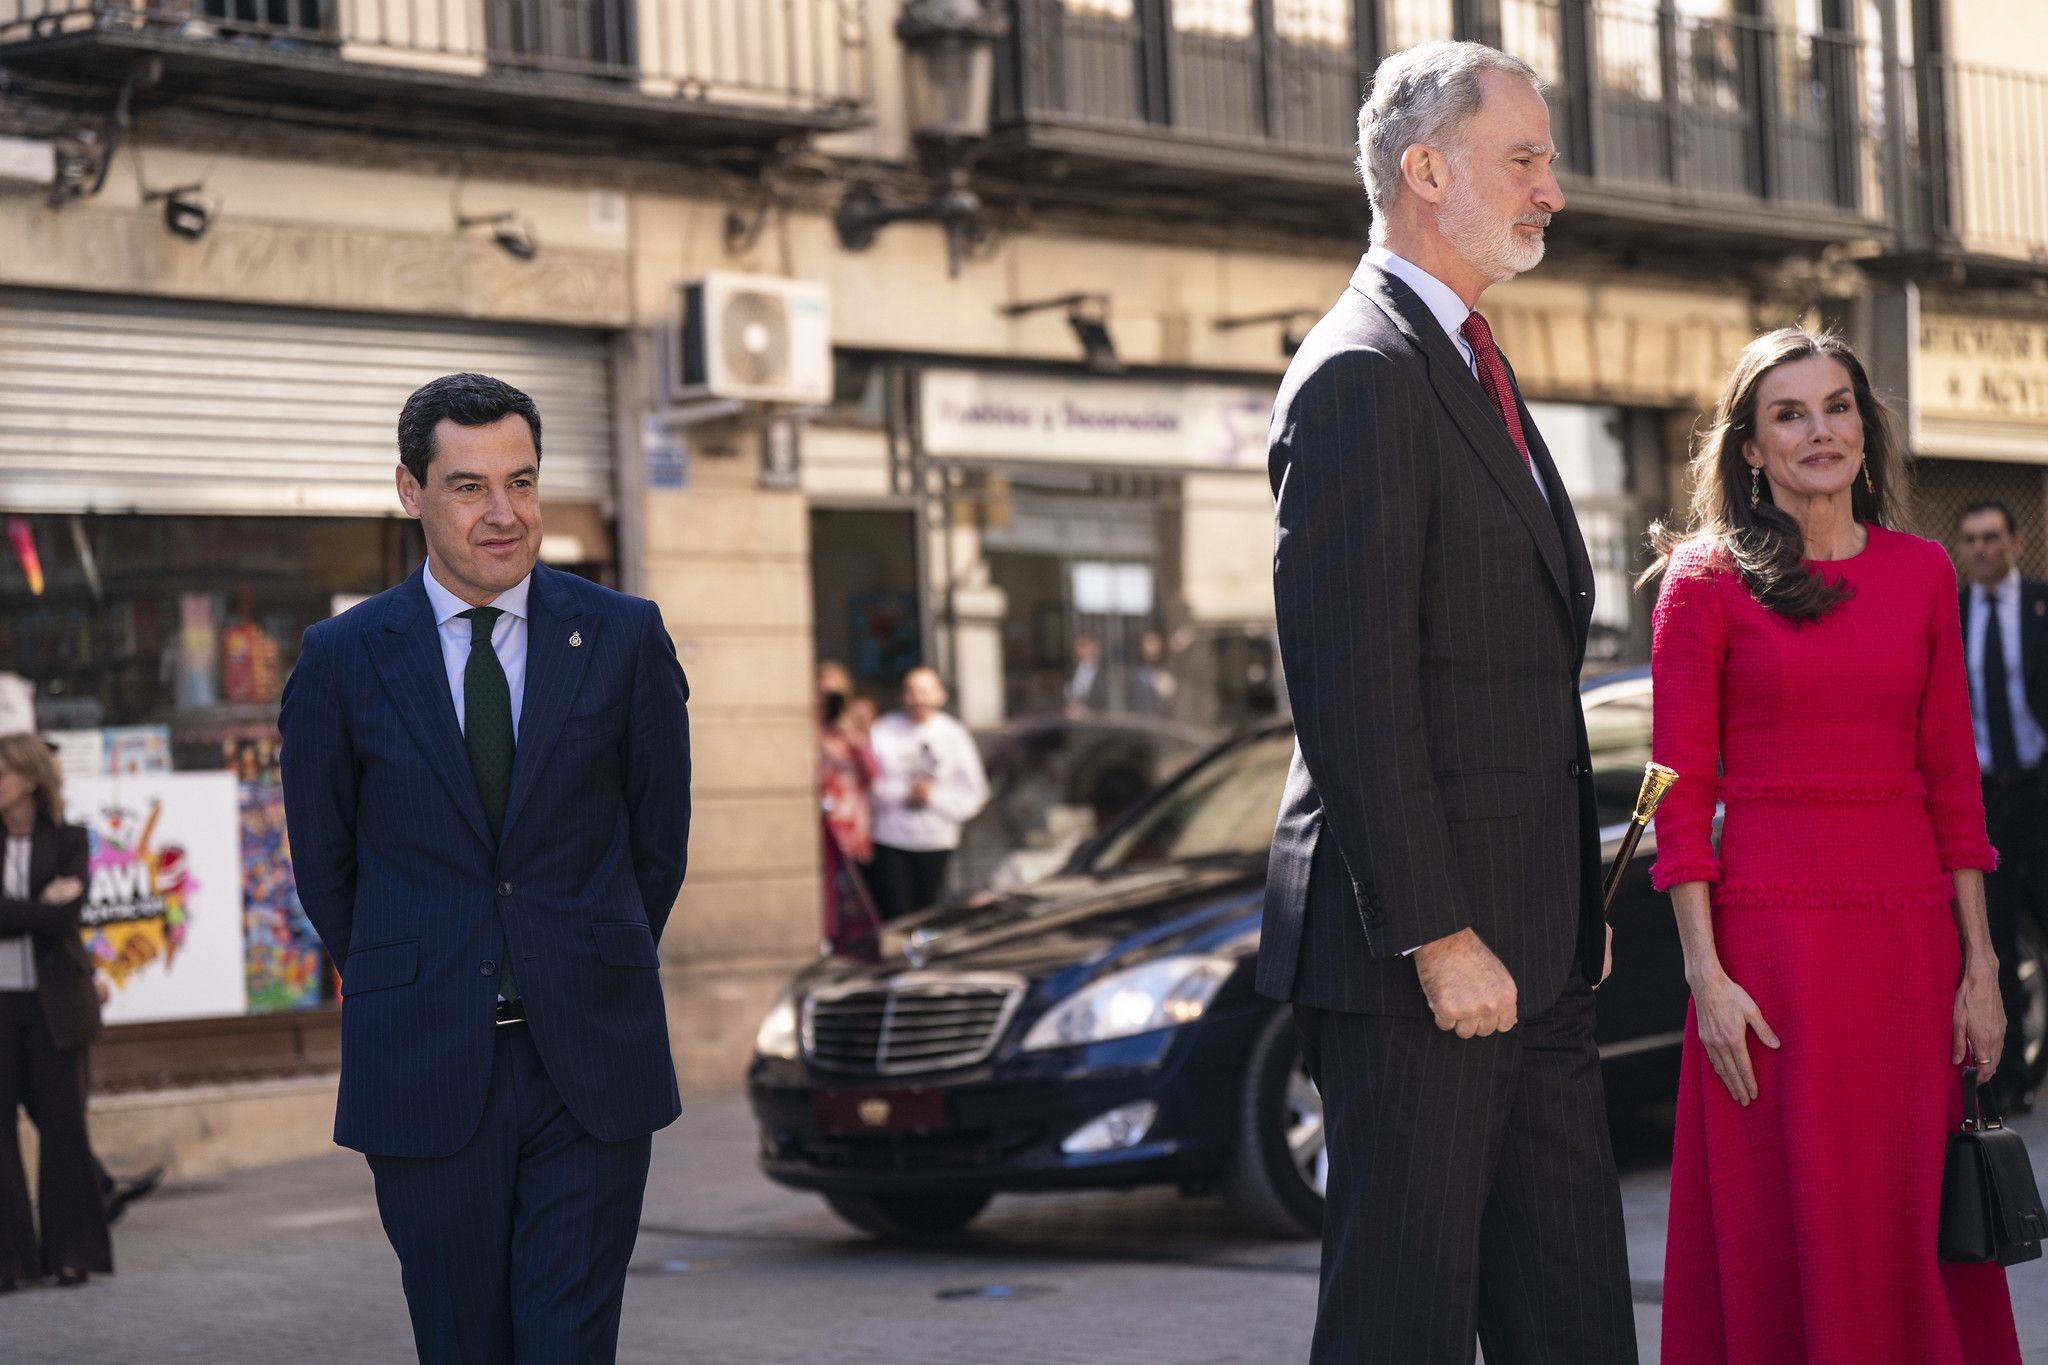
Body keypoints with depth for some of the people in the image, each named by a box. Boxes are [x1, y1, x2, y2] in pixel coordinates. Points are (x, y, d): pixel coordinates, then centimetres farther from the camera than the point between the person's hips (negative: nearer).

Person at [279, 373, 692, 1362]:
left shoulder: (624, 638, 2)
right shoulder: (342, 660, 0)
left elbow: (657, 835, 10)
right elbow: (322, 863, 10)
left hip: (592, 1064, 0)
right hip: (424, 1069, 0)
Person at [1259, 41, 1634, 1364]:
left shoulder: (1474, 369, 19)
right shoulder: (1360, 375, -13)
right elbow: (1353, 692, -20)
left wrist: (1577, 896, 17)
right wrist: (1436, 935, -22)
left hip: (1530, 944, 10)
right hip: (1420, 951, -10)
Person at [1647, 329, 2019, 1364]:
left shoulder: (1922, 571, 10)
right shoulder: (1706, 579, -1)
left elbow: (1952, 776, 10)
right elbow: (1681, 792, -4)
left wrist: (1979, 966, 6)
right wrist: (1706, 974, -12)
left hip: (1909, 930, 4)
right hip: (1772, 930, -3)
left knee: (1912, 1229, 7)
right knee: (1781, 1239, 1)